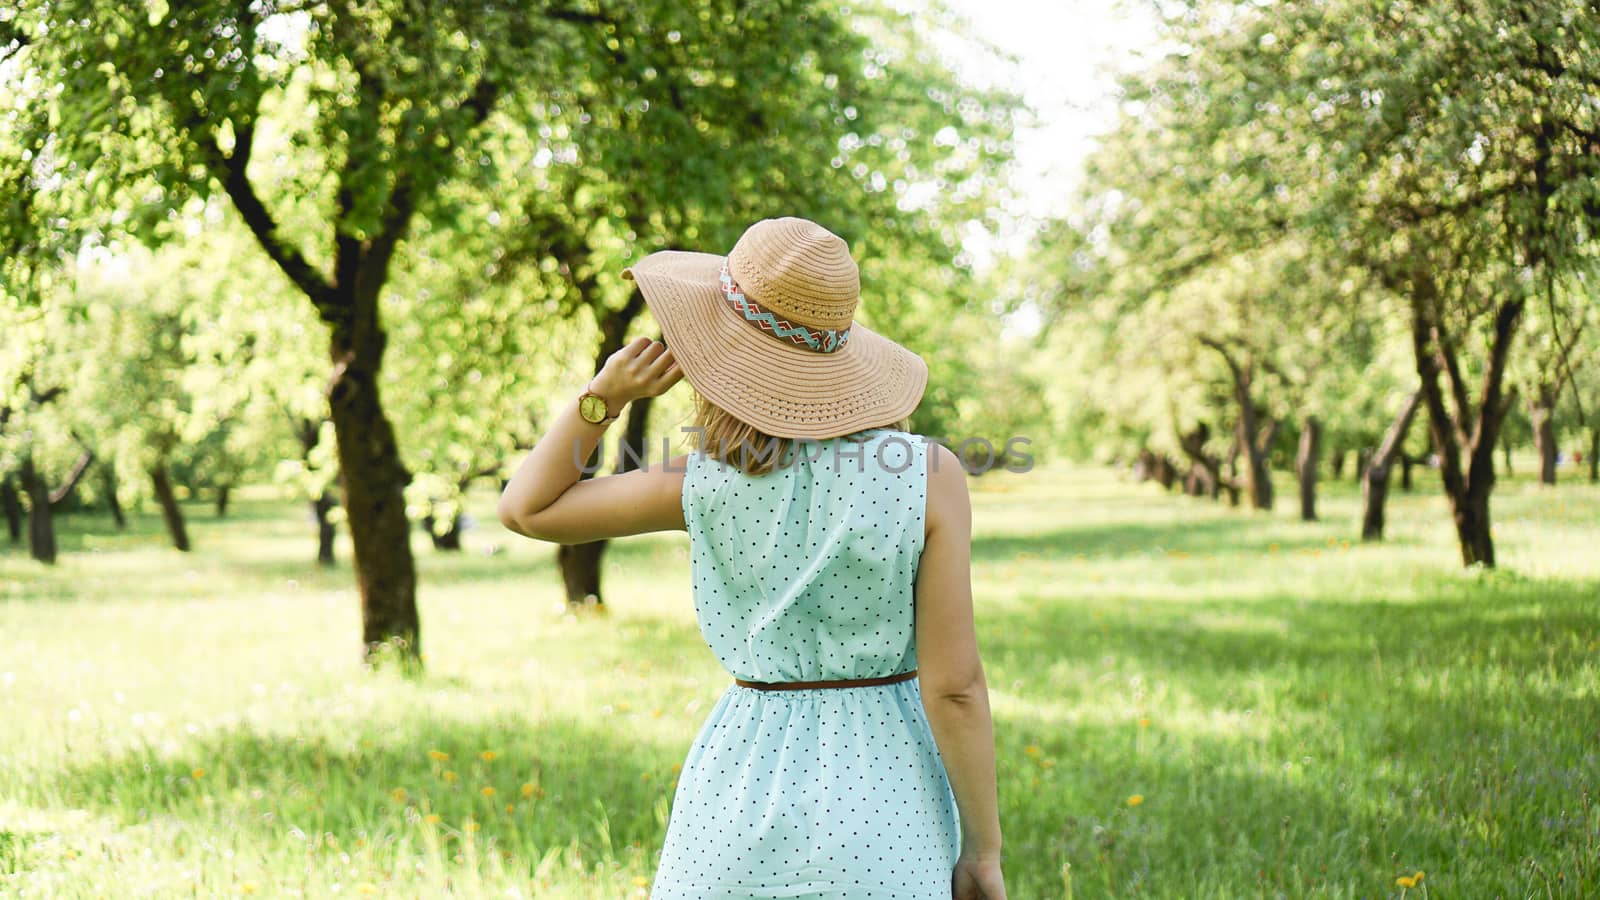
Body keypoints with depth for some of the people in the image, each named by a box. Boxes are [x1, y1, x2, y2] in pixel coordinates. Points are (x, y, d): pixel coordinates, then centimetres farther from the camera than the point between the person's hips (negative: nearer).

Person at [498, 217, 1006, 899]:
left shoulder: (705, 484, -7)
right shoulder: (929, 475, -11)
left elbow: (525, 509, 8)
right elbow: (955, 685, -12)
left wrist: (604, 396, 1)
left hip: (746, 780, 1)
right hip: (886, 803, -1)